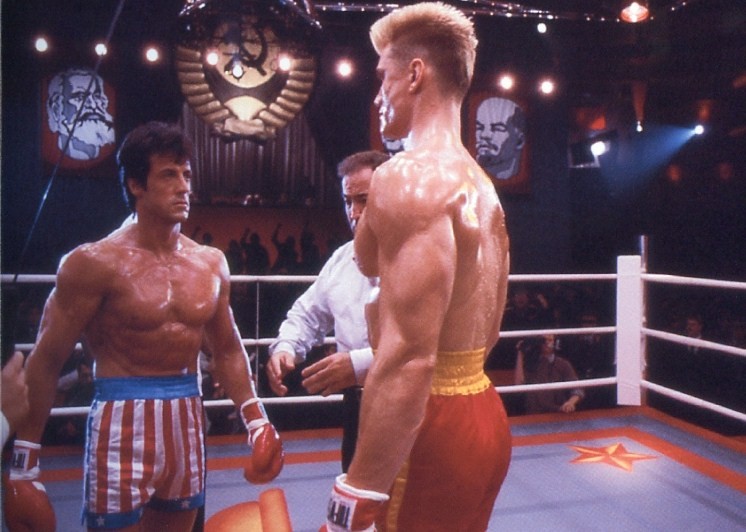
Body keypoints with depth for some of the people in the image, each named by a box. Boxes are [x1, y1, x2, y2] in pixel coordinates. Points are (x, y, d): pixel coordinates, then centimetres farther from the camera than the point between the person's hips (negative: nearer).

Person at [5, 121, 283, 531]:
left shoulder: (210, 263, 6)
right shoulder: (96, 263, -10)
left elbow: (227, 350, 15)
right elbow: (46, 361, -7)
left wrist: (256, 421, 9)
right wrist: (25, 460, -8)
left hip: (187, 419, 5)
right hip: (121, 418, -5)